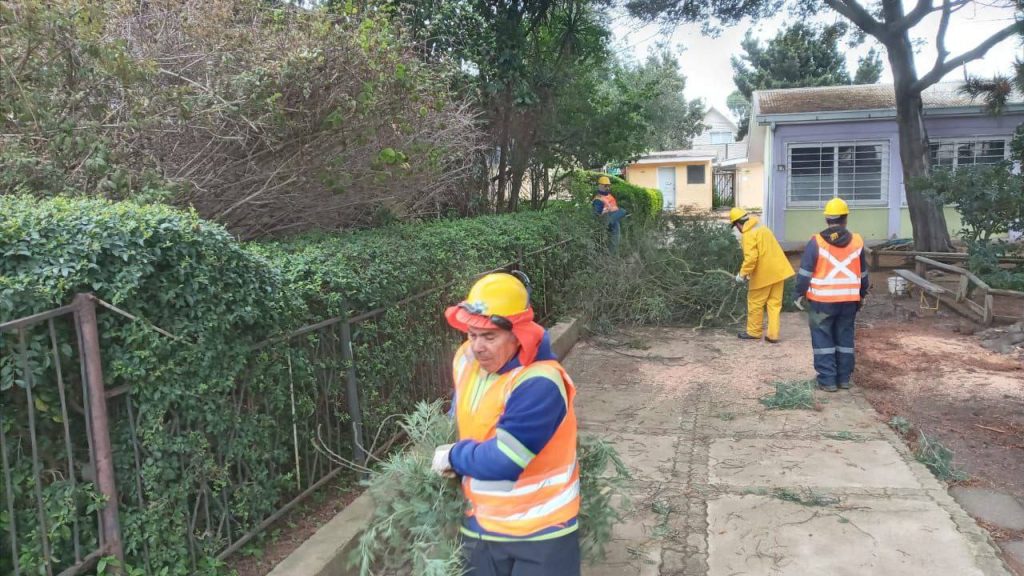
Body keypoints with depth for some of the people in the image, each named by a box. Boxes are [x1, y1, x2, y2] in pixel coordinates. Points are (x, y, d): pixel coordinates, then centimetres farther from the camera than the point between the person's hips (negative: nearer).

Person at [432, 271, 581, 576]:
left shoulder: (540, 384, -28)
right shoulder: (467, 360, -3)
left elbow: (502, 461, -28)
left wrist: (453, 457, -12)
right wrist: (451, 449, 4)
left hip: (540, 533, -6)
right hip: (480, 526, 7)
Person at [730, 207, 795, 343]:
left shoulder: (748, 235, -14)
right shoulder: (761, 228, 15)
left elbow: (751, 257, -25)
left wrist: (743, 273, -14)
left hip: (764, 275, -8)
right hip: (778, 271, 8)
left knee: (755, 303, 8)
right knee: (775, 303, 9)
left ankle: (754, 332, 19)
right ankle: (773, 334, 9)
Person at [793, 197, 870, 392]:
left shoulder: (816, 242, -9)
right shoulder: (857, 241, 3)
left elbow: (805, 272, -9)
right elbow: (863, 273, 14)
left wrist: (799, 294, 2)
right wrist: (862, 294, 26)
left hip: (822, 300, -4)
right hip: (849, 300, 4)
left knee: (823, 339, 3)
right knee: (845, 338, 13)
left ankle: (827, 379, 3)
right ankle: (844, 377, 19)